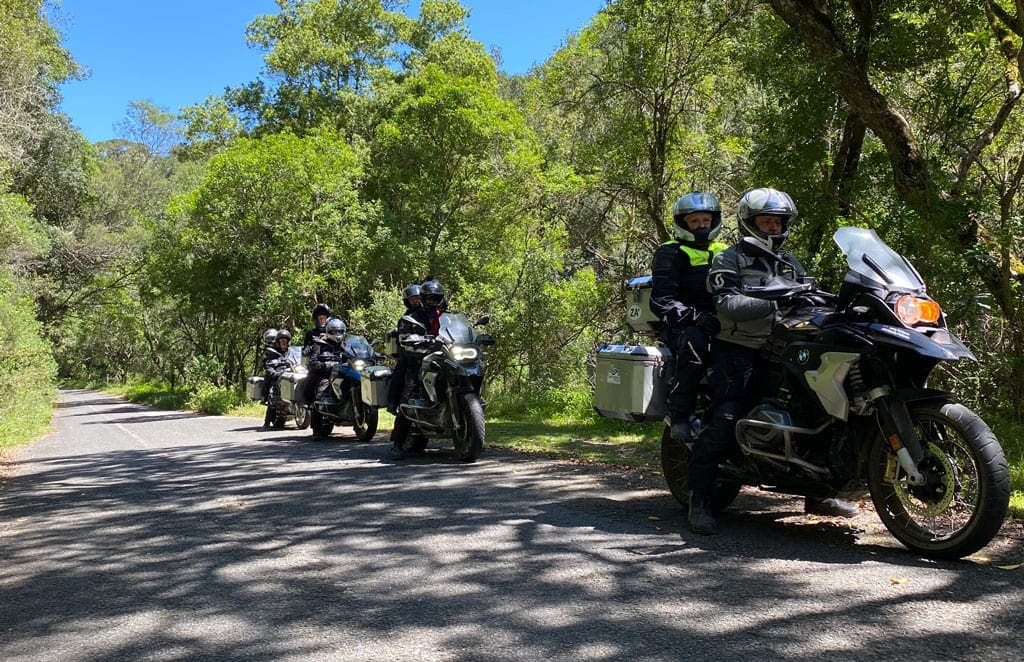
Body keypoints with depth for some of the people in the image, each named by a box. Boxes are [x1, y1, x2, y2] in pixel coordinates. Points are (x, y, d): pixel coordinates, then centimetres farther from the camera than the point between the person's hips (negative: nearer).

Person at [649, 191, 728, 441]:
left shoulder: (725, 253, 26)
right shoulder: (670, 253, 6)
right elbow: (661, 300, -9)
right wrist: (695, 315, -27)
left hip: (722, 324, 5)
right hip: (680, 325, -5)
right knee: (695, 339, -40)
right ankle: (679, 413, -29)